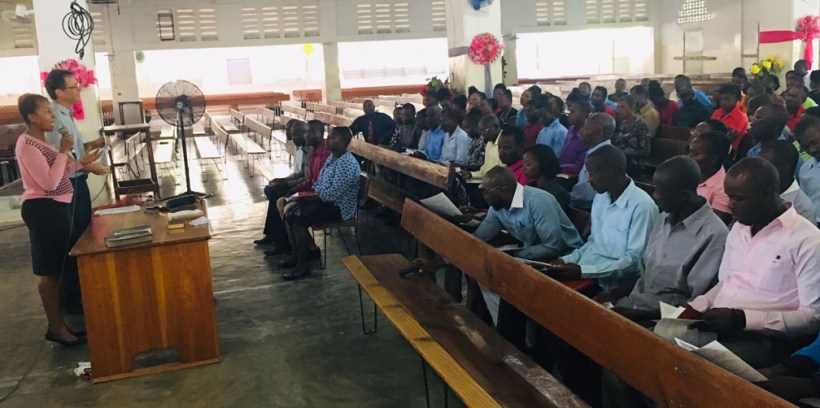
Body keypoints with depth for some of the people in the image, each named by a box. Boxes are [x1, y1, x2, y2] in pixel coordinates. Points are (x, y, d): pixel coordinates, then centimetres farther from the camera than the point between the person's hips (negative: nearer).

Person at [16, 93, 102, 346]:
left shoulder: (40, 141, 14)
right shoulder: (27, 146, -17)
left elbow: (58, 174, 18)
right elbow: (49, 182, -24)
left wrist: (81, 162, 6)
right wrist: (64, 151, -20)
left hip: (54, 207, 10)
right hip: (44, 209, -10)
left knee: (57, 269, 14)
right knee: (50, 271, -2)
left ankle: (60, 322, 23)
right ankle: (56, 328, 6)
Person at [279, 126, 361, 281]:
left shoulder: (347, 164, -22)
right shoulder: (332, 157, 10)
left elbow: (333, 193, -26)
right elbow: (320, 183, 16)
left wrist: (310, 197, -16)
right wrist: (308, 195, -2)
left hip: (339, 207, -10)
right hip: (324, 200, 10)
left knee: (299, 220, -22)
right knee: (290, 215, 0)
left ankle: (303, 266, -11)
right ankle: (297, 256, 12)